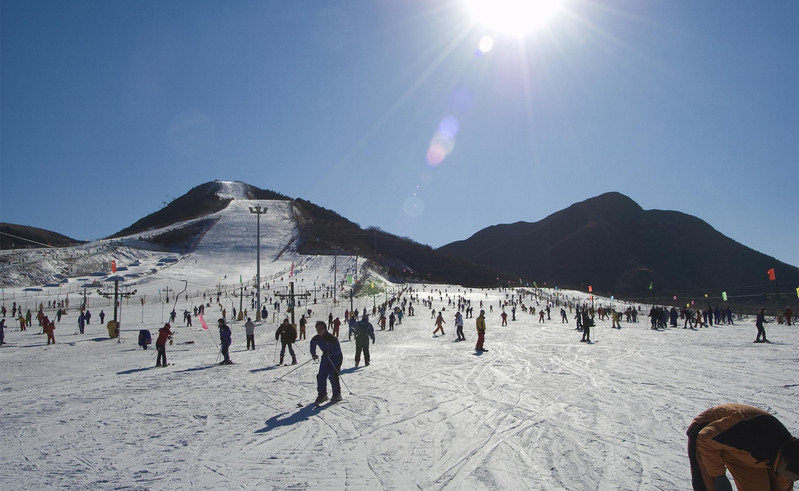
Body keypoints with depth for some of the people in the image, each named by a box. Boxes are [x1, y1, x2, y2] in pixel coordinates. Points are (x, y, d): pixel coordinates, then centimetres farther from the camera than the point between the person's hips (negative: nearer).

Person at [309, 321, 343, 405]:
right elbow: (312, 345, 16)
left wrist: (330, 353, -39)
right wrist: (313, 354, 5)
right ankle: (322, 394, 11)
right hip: (326, 357, 6)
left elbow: (338, 350, -25)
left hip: (336, 357, -6)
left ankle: (337, 395, 1)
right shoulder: (316, 339, -7)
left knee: (333, 376, -15)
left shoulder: (332, 338, -26)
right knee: (321, 376, -2)